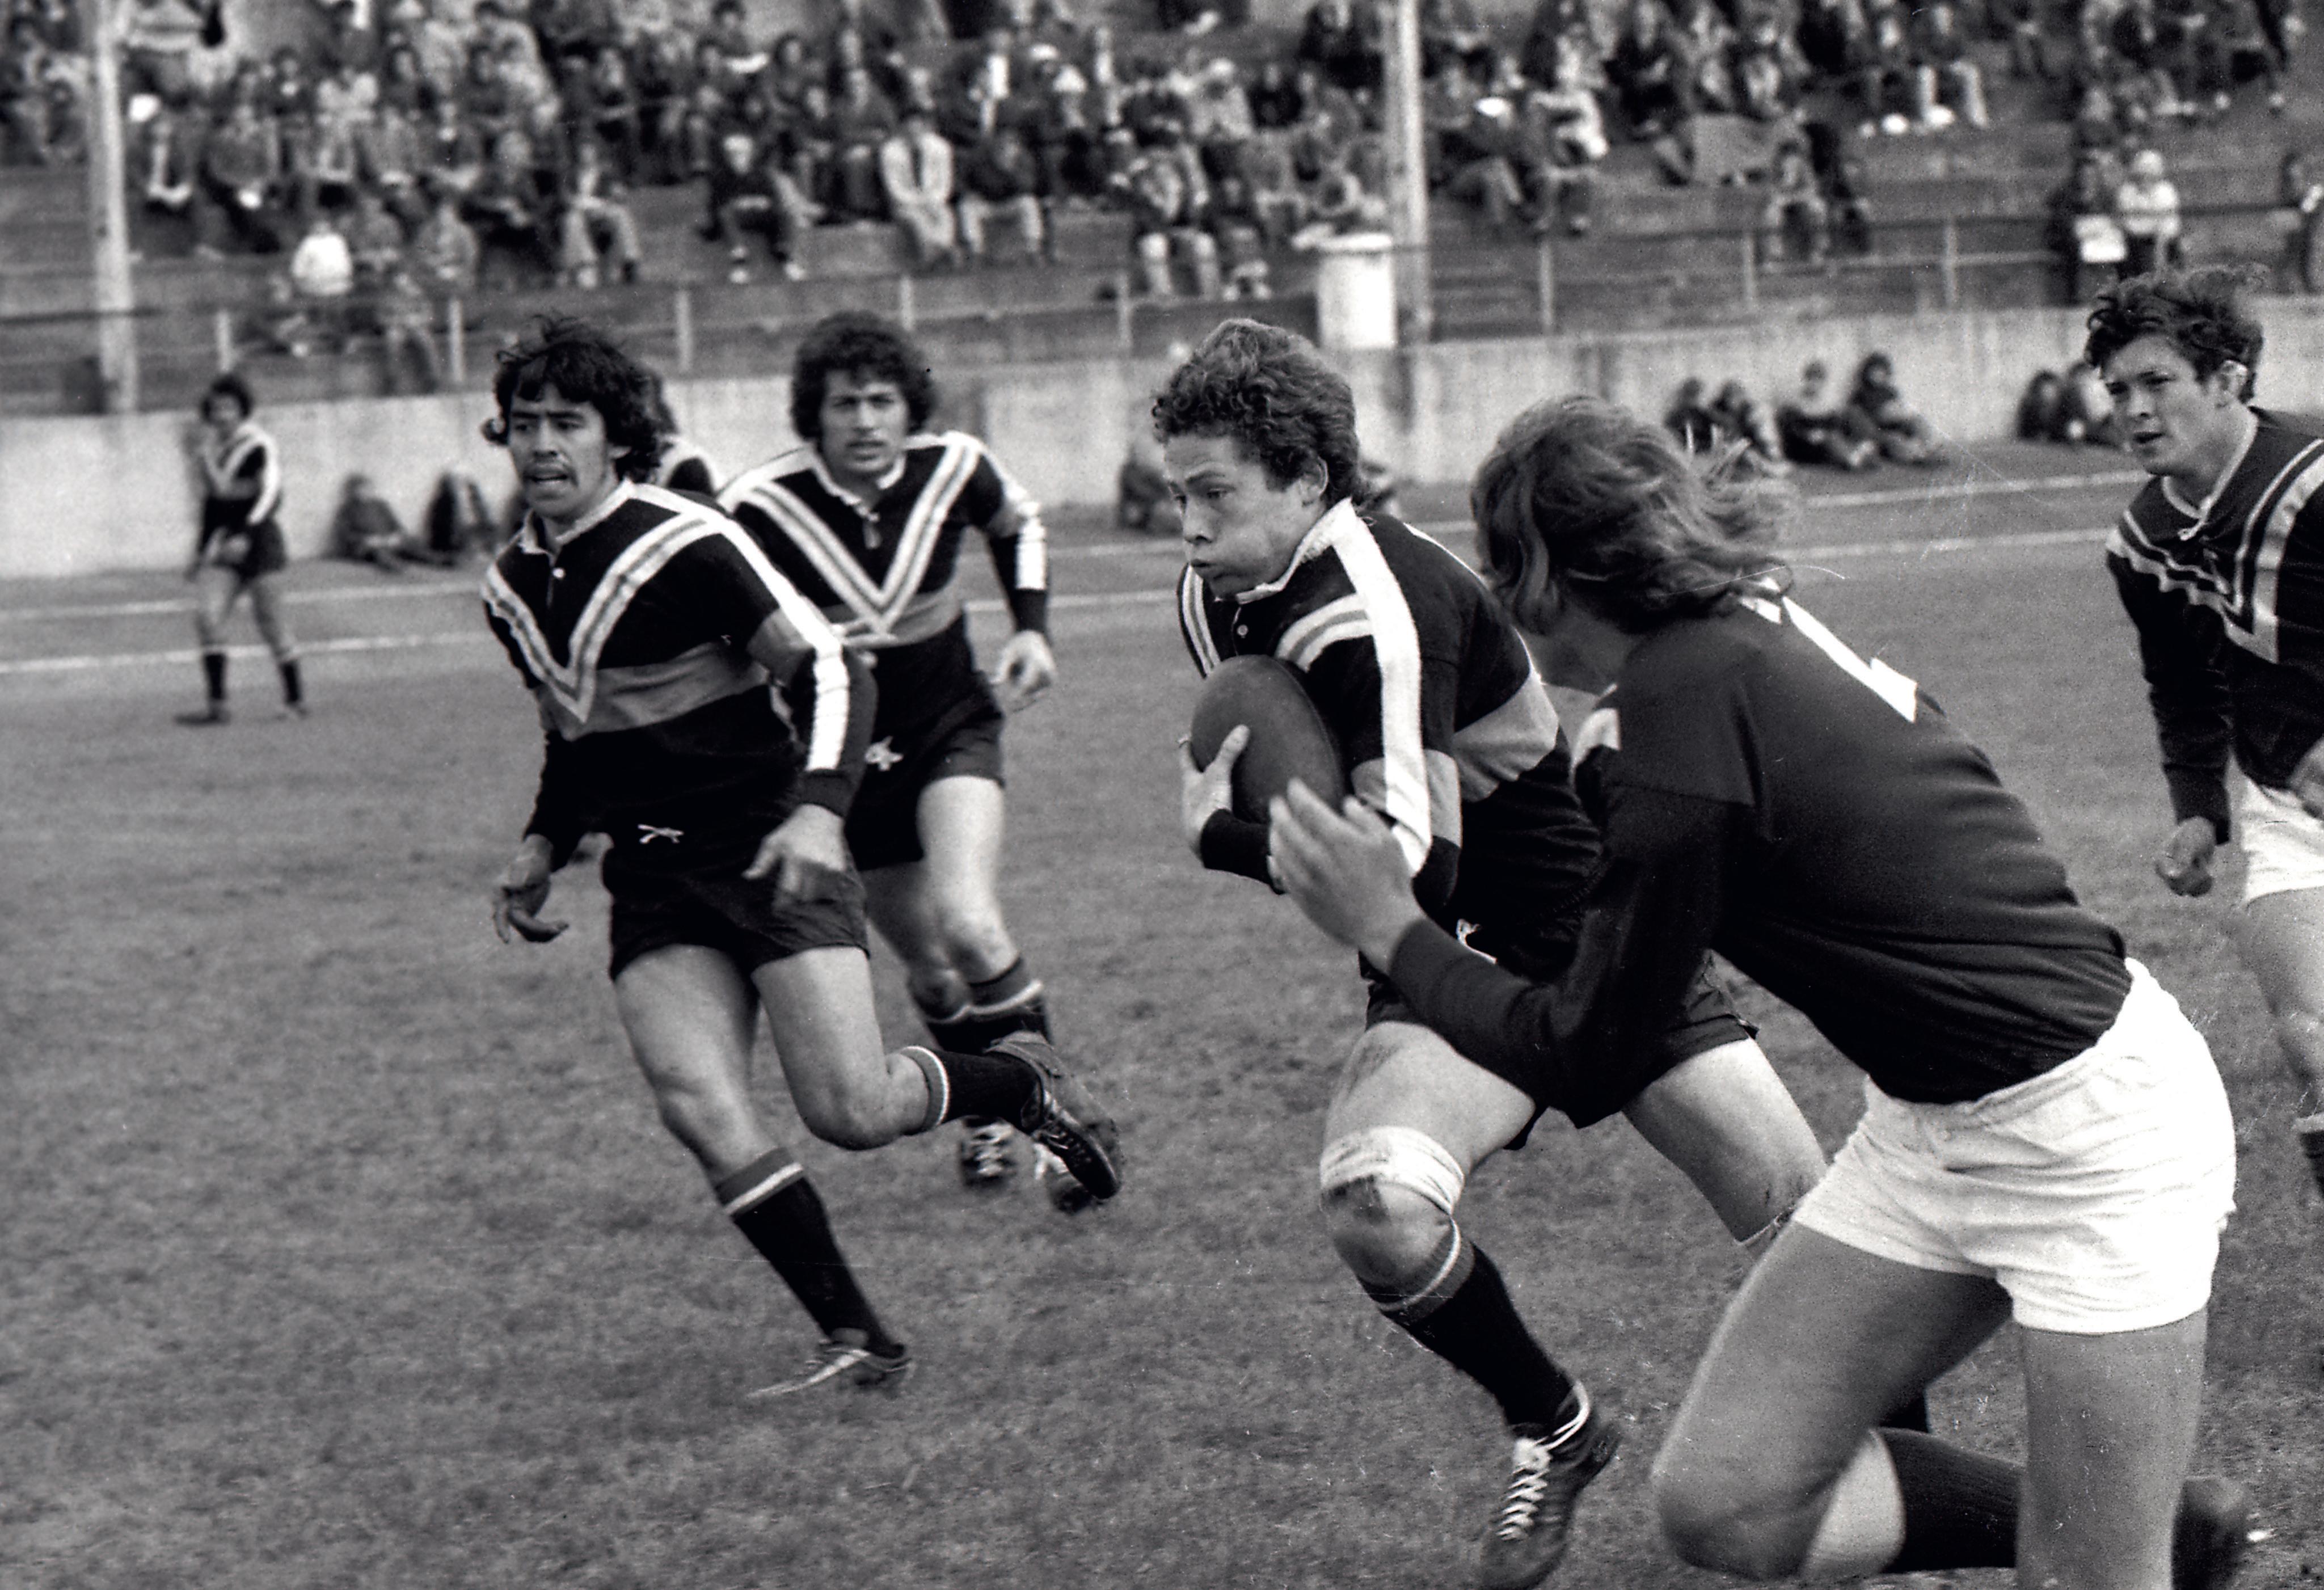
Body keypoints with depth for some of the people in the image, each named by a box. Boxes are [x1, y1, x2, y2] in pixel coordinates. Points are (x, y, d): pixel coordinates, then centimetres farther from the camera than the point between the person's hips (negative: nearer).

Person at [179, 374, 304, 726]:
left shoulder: (260, 447, -7)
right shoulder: (211, 447, 13)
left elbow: (270, 496, -16)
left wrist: (245, 537, -27)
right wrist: (202, 551, 21)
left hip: (258, 541, -6)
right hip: (222, 545, 6)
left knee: (271, 622, -1)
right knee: (207, 616, -10)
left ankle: (295, 699, 15)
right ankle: (215, 705, -9)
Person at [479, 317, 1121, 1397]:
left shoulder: (686, 547, -13)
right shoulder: (511, 589, 9)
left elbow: (828, 671, -15)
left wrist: (817, 810, -29)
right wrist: (543, 849, 11)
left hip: (769, 852, -6)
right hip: (654, 881, 6)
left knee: (849, 1111, -14)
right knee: (698, 1107, -15)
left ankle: (1024, 1083, 18)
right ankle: (857, 1341, -7)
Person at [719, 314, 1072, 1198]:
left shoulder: (953, 468, -13)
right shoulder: (758, 508, -21)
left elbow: (1018, 525, 12)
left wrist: (1032, 629, 0)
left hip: (953, 731, 0)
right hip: (842, 753, 1)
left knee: (969, 927, -24)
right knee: (931, 969, 10)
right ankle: (989, 1109, 38)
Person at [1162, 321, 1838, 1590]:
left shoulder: (1376, 605, -26)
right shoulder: (1218, 602, 1)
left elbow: (1405, 869, -32)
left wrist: (1220, 834, -26)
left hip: (1591, 935, -5)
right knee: (1376, 1208, -25)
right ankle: (1551, 1431, 2)